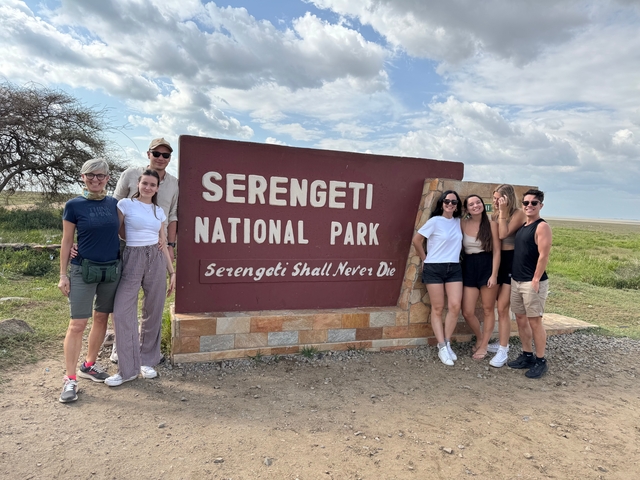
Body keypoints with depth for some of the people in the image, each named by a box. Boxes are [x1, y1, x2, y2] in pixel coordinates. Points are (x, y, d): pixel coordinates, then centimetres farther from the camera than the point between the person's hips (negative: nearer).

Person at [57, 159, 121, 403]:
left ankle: (89, 365, 30)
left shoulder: (114, 204, 4)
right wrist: (63, 275, -3)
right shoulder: (74, 205, -5)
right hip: (83, 270, -4)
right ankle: (70, 379, 5)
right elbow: (66, 241, -2)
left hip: (111, 270, 4)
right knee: (77, 324, -5)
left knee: (101, 318, 13)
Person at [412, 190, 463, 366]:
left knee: (455, 306, -4)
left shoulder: (458, 222, 8)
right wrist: (425, 259, 3)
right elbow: (416, 240, -3)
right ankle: (442, 347, 8)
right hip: (434, 269, -4)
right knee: (437, 308, 1)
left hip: (454, 268, 5)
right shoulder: (435, 221, -7)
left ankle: (447, 344, 12)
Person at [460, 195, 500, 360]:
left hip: (487, 267, -2)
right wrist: (459, 270, 1)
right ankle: (479, 337, 30)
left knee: (488, 309, 8)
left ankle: (484, 346, 22)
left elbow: (496, 251, -7)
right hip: (469, 267, 3)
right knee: (467, 312, 1)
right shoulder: (463, 224, 3)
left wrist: (494, 274, -13)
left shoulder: (491, 224, -5)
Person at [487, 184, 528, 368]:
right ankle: (502, 343, 29)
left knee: (502, 307, -8)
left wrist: (503, 212, -19)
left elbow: (503, 234, -23)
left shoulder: (518, 214, -11)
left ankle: (503, 352, -1)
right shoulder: (496, 214, 9)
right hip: (498, 261, 8)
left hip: (512, 262, -7)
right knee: (502, 307, 16)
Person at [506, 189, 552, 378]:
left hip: (532, 282, -8)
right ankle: (527, 356, 25)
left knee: (535, 321, -2)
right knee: (521, 319, 13)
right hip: (516, 280, 8)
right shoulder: (521, 226, 13)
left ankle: (541, 361, 10)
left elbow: (544, 255, -16)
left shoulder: (542, 226, -10)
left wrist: (536, 280, -19)